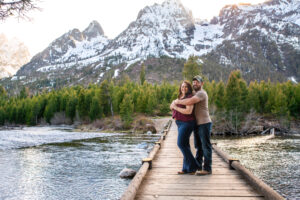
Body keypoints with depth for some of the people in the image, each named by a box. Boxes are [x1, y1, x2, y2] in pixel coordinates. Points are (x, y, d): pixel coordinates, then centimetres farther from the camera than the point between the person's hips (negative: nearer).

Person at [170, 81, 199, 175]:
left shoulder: (189, 97, -12)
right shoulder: (181, 97, 16)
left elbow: (188, 111, -23)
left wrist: (175, 107, -17)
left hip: (187, 123, -9)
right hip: (181, 124, 9)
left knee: (181, 144, -12)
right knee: (185, 145, 8)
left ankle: (193, 166, -2)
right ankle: (186, 168, 12)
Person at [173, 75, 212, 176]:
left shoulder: (201, 93, -14)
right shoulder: (196, 94, 19)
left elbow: (190, 102, -30)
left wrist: (178, 101, -15)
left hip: (204, 124, -9)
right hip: (197, 125, 9)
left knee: (206, 147, -3)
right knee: (199, 147, 14)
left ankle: (207, 169, 2)